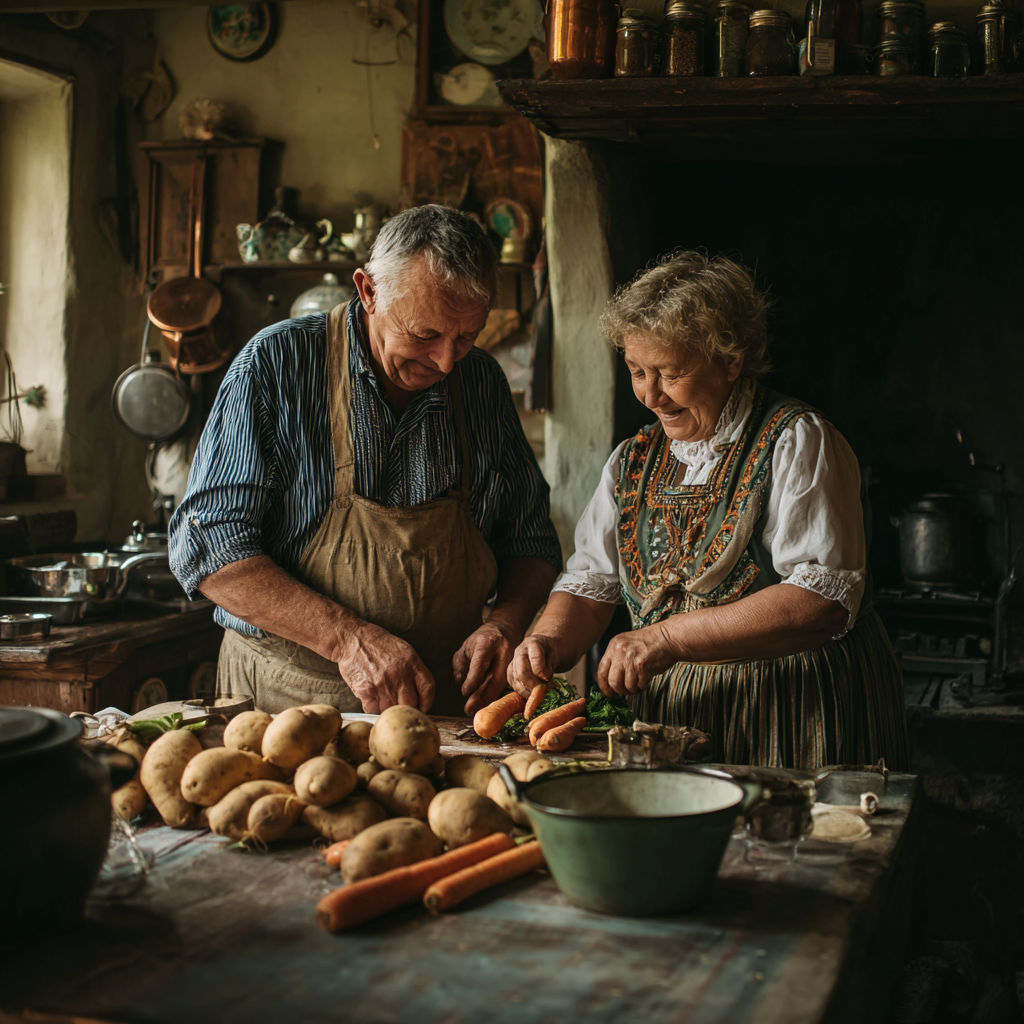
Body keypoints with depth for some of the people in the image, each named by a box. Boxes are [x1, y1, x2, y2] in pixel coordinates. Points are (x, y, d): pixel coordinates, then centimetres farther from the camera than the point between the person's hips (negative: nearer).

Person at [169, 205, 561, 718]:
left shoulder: (483, 382, 6)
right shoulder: (277, 363, -7)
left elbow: (531, 540, 15)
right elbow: (208, 546, -11)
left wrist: (503, 626, -6)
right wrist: (347, 638, -21)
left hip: (444, 703, 1)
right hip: (287, 696, 0)